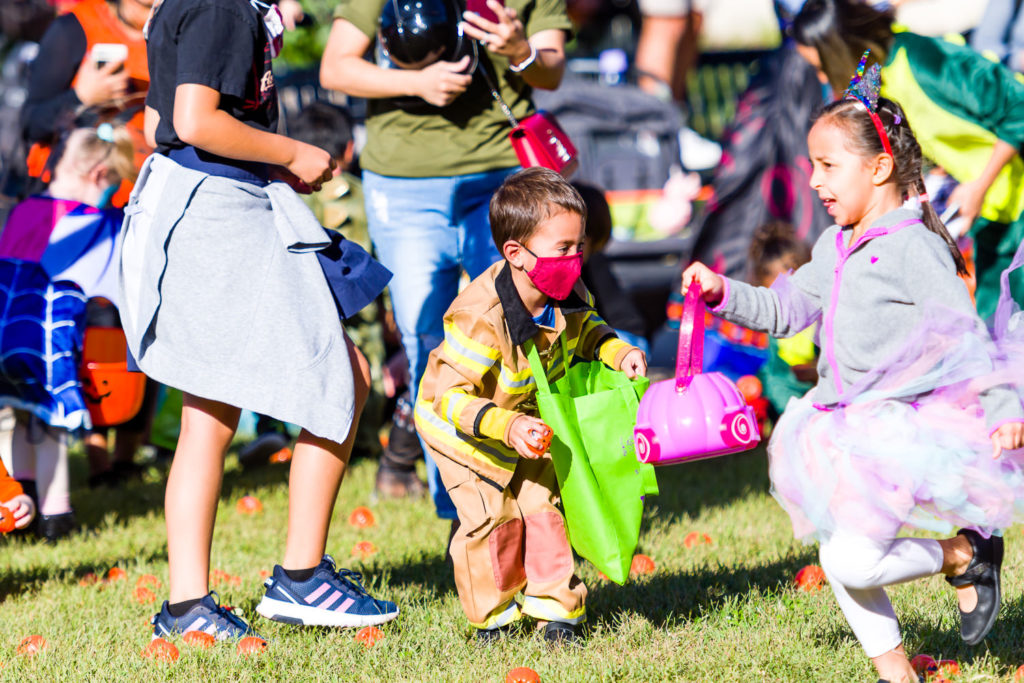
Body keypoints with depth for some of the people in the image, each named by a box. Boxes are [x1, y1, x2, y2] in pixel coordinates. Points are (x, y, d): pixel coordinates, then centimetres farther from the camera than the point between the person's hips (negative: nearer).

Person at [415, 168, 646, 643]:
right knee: (494, 518, -9)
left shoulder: (566, 293, -17)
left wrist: (618, 353, -13)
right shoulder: (480, 319, -39)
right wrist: (506, 427, -47)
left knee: (545, 505, -2)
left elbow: (584, 329, 7)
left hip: (528, 419, 6)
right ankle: (492, 616, 12)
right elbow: (451, 396, -36)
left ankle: (555, 607, 12)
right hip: (459, 426, -6)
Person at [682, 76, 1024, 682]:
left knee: (853, 561, -16)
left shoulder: (913, 247, -14)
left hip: (903, 425, -9)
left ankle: (966, 555, 6)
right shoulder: (834, 249, 12)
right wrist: (723, 293, 9)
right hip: (846, 423, 9)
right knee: (837, 556, 8)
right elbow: (785, 310, 23)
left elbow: (966, 334, -16)